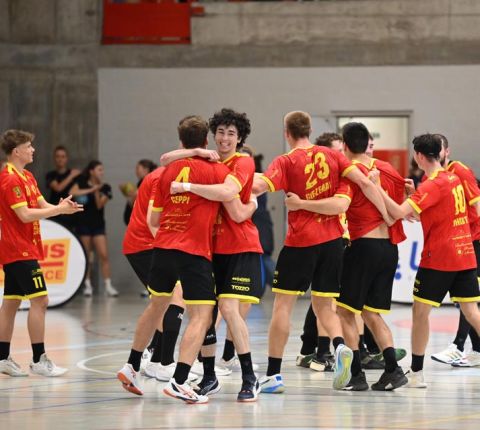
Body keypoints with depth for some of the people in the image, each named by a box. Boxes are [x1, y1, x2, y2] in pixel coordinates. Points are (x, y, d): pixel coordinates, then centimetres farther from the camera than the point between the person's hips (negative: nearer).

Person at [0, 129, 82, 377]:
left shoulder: (26, 177, 16)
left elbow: (42, 206, 10)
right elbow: (25, 215, -22)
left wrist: (61, 207, -11)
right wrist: (59, 209, -18)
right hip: (21, 251, -10)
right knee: (39, 300, -11)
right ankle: (39, 360, -10)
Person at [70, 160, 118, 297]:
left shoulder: (105, 187, 1)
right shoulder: (82, 183, -1)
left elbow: (99, 205, -7)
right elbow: (72, 192, -21)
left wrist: (96, 192, -20)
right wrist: (91, 190, -24)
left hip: (98, 224, 1)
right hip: (83, 224, -1)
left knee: (104, 255, -7)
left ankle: (108, 285, -6)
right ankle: (88, 285, 9)